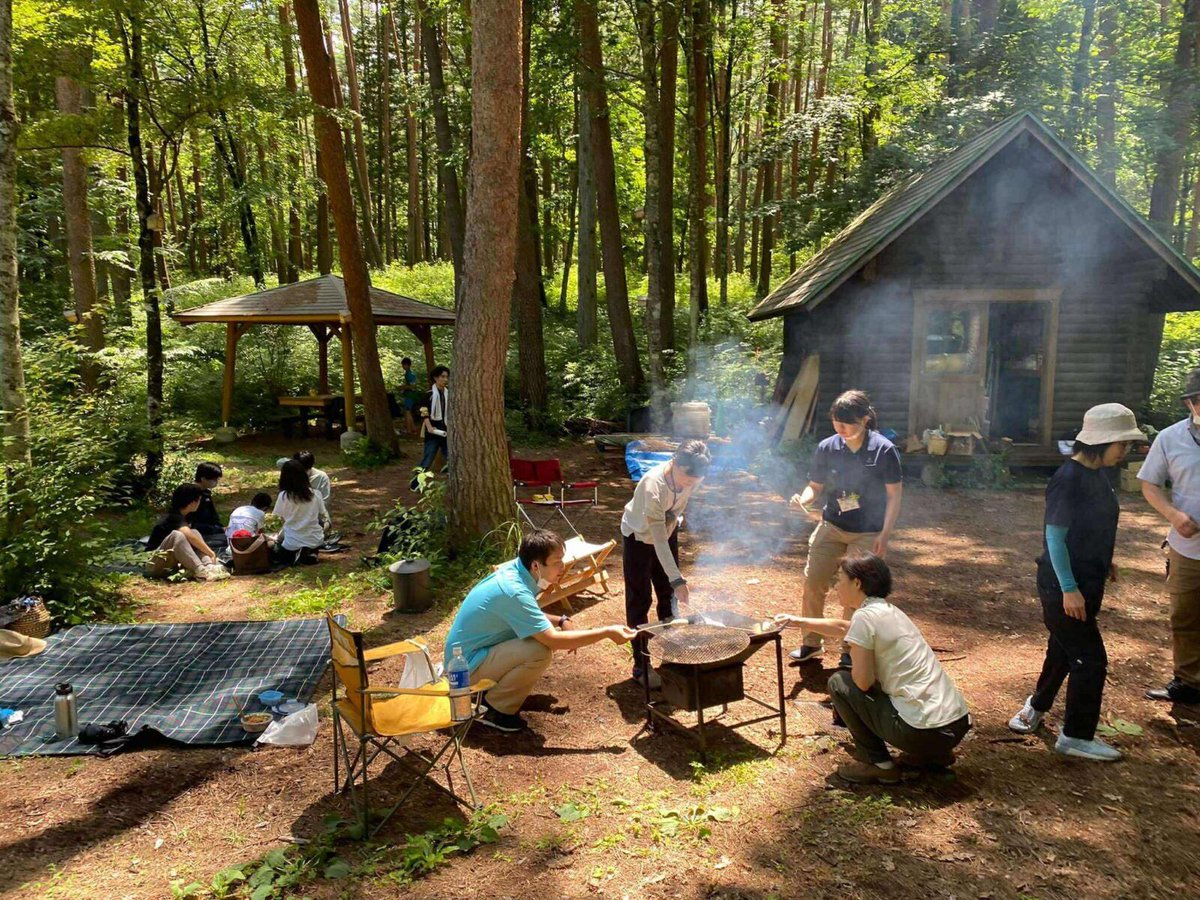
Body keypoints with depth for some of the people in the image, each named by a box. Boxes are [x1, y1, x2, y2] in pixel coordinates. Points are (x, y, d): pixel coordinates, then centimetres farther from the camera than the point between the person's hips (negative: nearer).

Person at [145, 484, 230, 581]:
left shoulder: (181, 516, 10)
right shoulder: (174, 516, -17)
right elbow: (190, 537, -28)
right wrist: (211, 553, -23)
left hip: (171, 564, 8)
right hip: (154, 565, -8)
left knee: (194, 532, -7)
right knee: (176, 535, -32)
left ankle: (209, 566, -28)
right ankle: (200, 571, -40)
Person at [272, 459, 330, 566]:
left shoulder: (283, 496, -13)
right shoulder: (315, 494, -6)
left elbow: (282, 518, -2)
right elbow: (323, 516, 2)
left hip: (293, 544, -2)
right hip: (316, 541, 2)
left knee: (274, 550, 28)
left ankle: (296, 555, -2)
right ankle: (312, 553, 6)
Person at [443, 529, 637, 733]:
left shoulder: (515, 569, -4)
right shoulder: (514, 591, -30)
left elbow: (530, 617, 15)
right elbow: (554, 640, -31)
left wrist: (561, 621, -1)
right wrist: (607, 632, -25)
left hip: (479, 647, 9)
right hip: (467, 664, -9)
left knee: (544, 634, 6)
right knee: (540, 651, -26)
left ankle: (493, 687, 14)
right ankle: (494, 709, -6)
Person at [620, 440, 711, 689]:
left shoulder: (690, 477, -22)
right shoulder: (653, 485, -41)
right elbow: (658, 539, -41)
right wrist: (677, 579, -43)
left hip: (668, 531, 6)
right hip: (639, 537, -6)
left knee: (669, 597, 13)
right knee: (639, 602, -1)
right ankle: (641, 667, 9)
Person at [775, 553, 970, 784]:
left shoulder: (865, 616, -13)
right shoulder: (889, 611, 14)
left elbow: (862, 681, -13)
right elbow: (843, 627, 32)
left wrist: (853, 668, 9)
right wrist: (798, 621, 39)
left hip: (925, 732, -8)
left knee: (839, 683, 3)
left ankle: (877, 763, 7)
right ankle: (934, 755, 22)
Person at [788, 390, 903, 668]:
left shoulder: (884, 450, -13)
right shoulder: (826, 448, -5)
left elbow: (894, 495, -8)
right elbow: (815, 486, 4)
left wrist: (885, 534, -14)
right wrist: (802, 500, -19)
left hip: (868, 533, -3)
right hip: (831, 526, 3)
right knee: (813, 582, 2)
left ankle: (850, 650, 22)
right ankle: (811, 642, 21)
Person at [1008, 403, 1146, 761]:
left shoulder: (1098, 474, 3)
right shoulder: (1069, 479, -23)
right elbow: (1055, 536, -21)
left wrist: (1103, 561, 16)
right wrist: (1069, 589, -20)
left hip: (1087, 582, 9)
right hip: (1063, 586, -9)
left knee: (1064, 651, 21)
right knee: (1090, 659, 1)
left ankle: (1036, 709, 40)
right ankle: (1076, 737, 18)